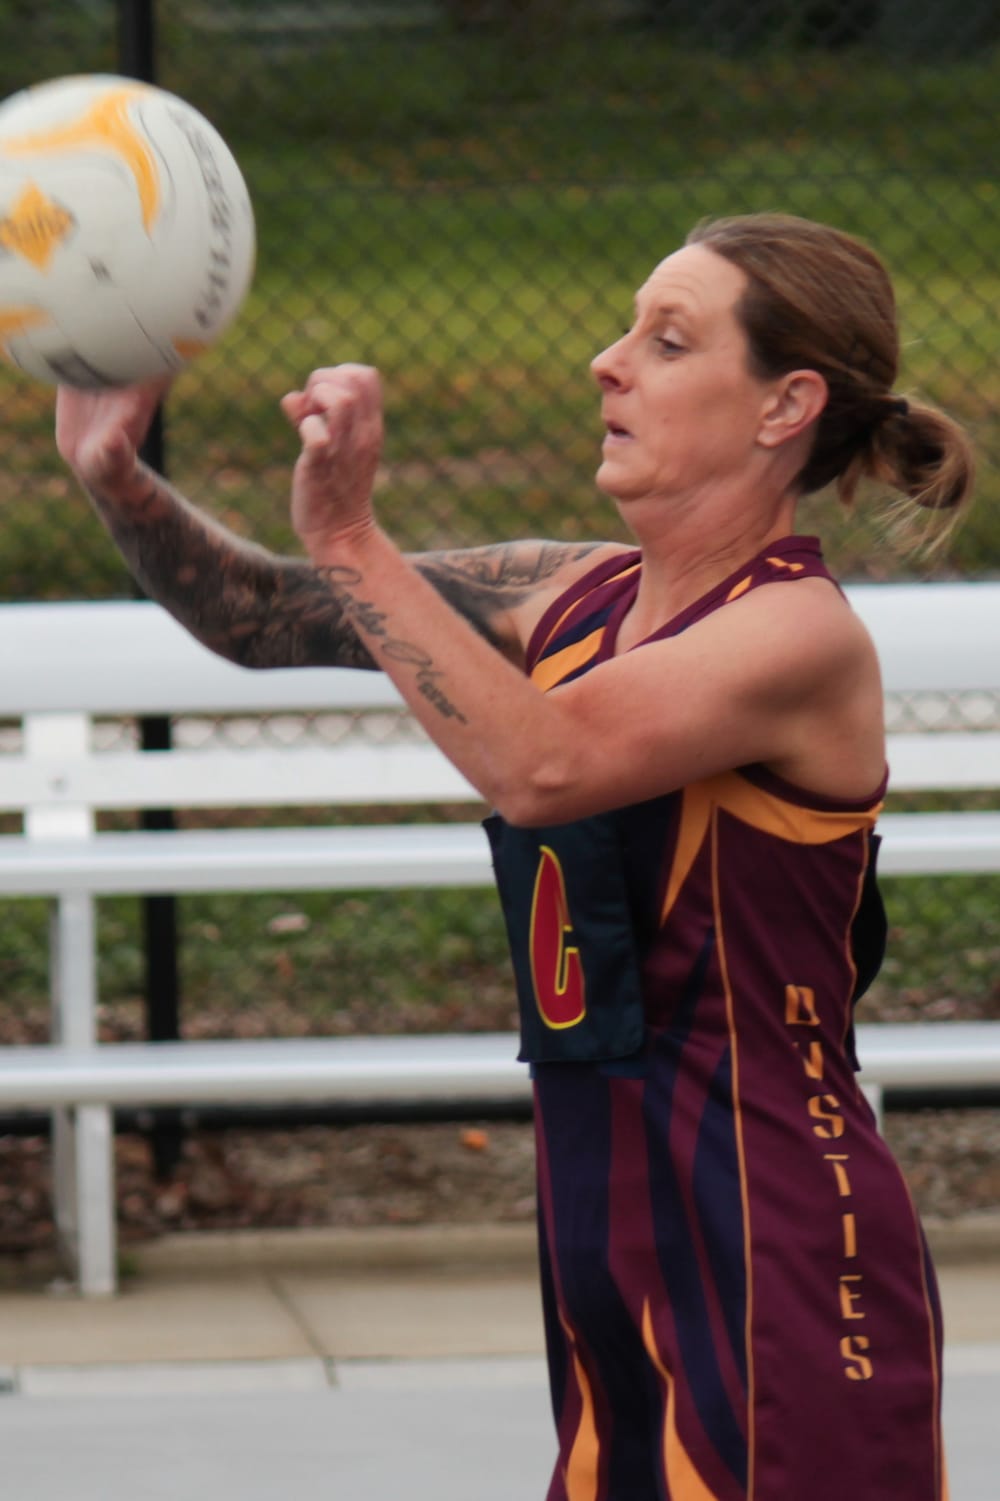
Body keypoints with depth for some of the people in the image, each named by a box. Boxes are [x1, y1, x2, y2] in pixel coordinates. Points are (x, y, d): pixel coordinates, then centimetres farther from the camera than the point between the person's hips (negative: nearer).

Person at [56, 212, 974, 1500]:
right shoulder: (579, 595, 9)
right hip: (611, 1242, 7)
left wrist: (349, 538, -29)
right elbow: (267, 621, 10)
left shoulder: (802, 637, -14)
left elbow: (541, 766, -30)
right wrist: (119, 482, -6)